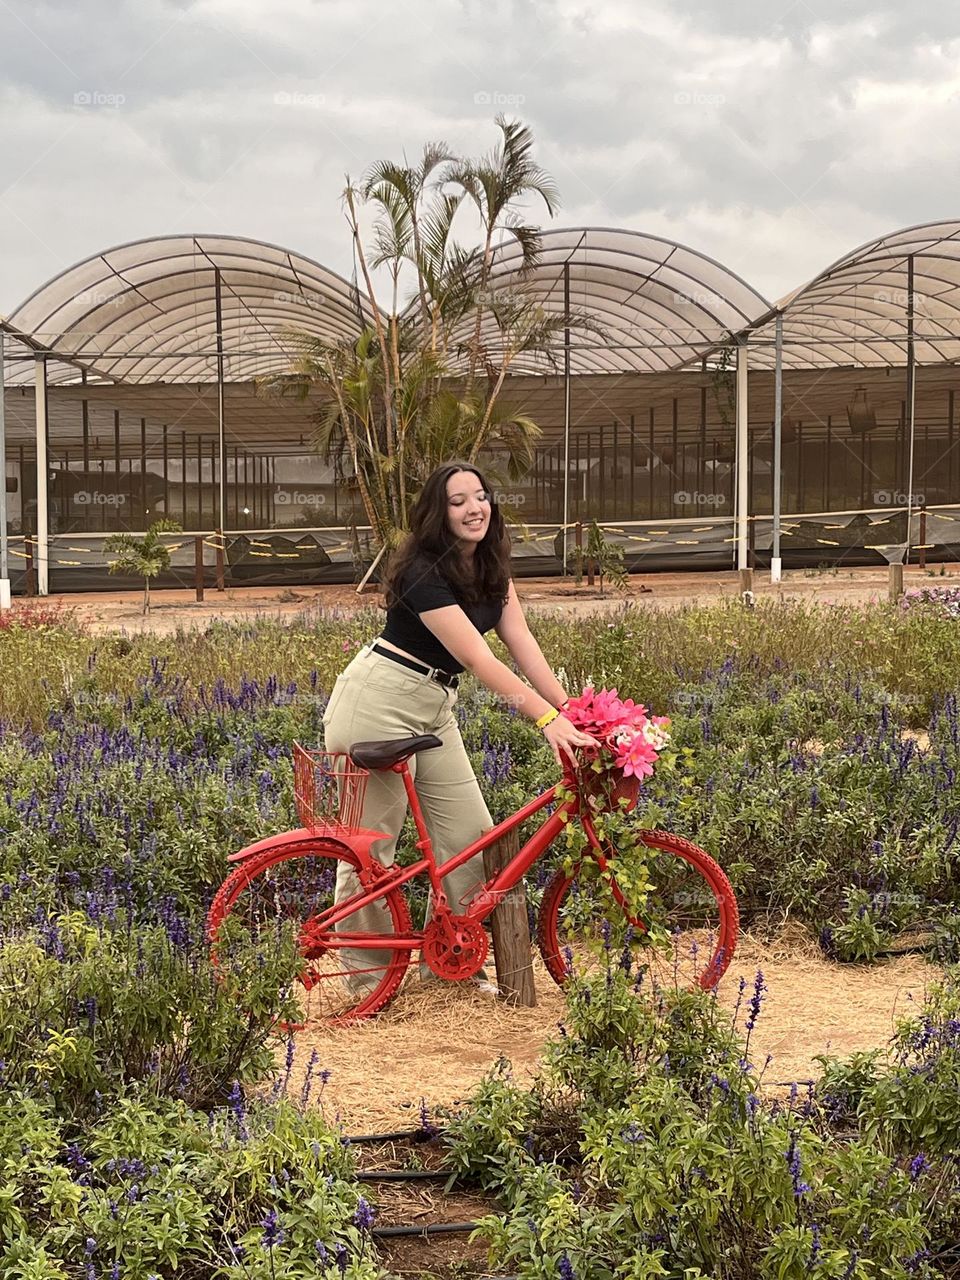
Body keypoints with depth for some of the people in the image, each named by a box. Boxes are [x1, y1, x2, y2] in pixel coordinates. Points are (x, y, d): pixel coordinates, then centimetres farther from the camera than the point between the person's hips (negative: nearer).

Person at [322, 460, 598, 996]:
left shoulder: (491, 567, 3)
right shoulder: (424, 572, -23)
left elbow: (522, 642, -3)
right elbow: (478, 658, -29)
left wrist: (570, 708, -12)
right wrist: (548, 717, -33)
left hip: (434, 709, 8)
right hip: (377, 704, -8)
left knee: (473, 836, 3)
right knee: (372, 842, 0)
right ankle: (369, 971, 15)